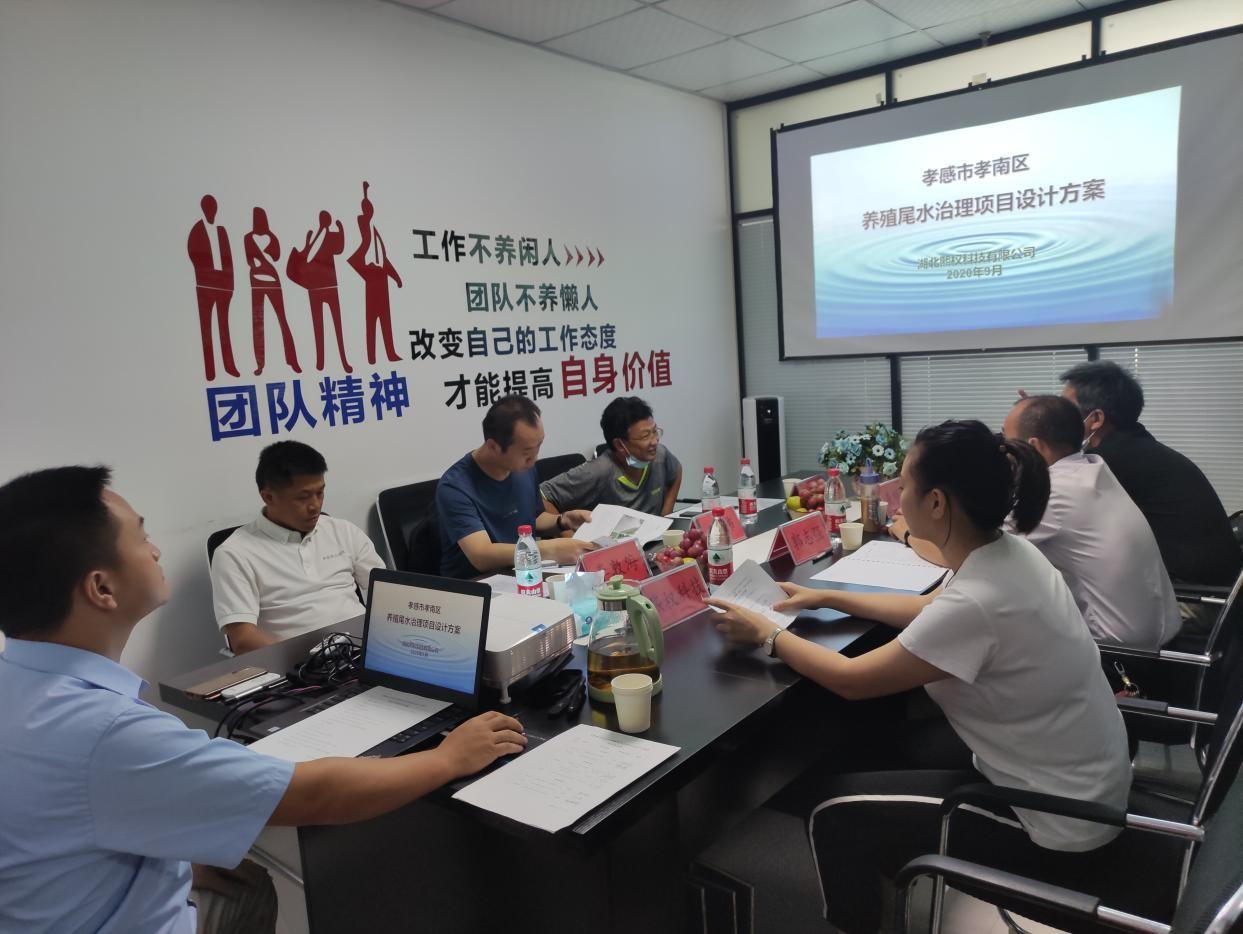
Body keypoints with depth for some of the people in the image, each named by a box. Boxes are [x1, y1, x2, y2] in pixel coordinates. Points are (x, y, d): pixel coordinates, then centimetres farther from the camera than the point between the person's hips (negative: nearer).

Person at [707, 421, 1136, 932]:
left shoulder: (977, 602, -32)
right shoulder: (1009, 554, -5)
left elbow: (850, 680, -22)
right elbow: (929, 610, 14)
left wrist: (767, 633, -7)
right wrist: (828, 597, 13)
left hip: (1056, 826, -8)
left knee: (835, 809, 0)